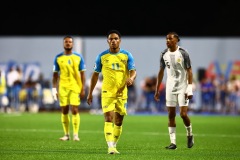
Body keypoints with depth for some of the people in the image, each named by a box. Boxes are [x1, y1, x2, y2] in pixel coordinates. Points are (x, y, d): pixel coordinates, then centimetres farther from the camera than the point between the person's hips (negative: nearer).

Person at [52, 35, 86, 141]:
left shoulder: (78, 57, 3)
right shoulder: (58, 58, 6)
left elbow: (82, 74, 3)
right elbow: (55, 74, 8)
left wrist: (83, 89, -4)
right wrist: (54, 89, 1)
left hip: (75, 87, -2)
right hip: (63, 88, 2)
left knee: (74, 110, -9)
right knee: (64, 111, 3)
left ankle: (76, 134, -5)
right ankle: (66, 134, 10)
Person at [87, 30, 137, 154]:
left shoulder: (127, 55, 2)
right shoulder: (102, 56, 3)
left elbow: (133, 71, -7)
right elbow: (95, 74, 10)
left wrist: (131, 78, -32)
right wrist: (90, 93, 8)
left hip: (122, 93, 2)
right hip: (107, 92, -2)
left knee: (119, 121, 8)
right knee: (109, 119, -16)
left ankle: (114, 146, 22)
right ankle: (110, 146, -22)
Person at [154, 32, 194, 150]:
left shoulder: (183, 53, -8)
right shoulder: (164, 54, 5)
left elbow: (189, 71, -8)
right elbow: (161, 72, 13)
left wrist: (190, 89, -15)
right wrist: (157, 90, 12)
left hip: (182, 87, -4)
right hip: (170, 88, 4)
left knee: (183, 114, -10)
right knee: (171, 115, 1)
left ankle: (189, 134, 18)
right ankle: (173, 142, 4)